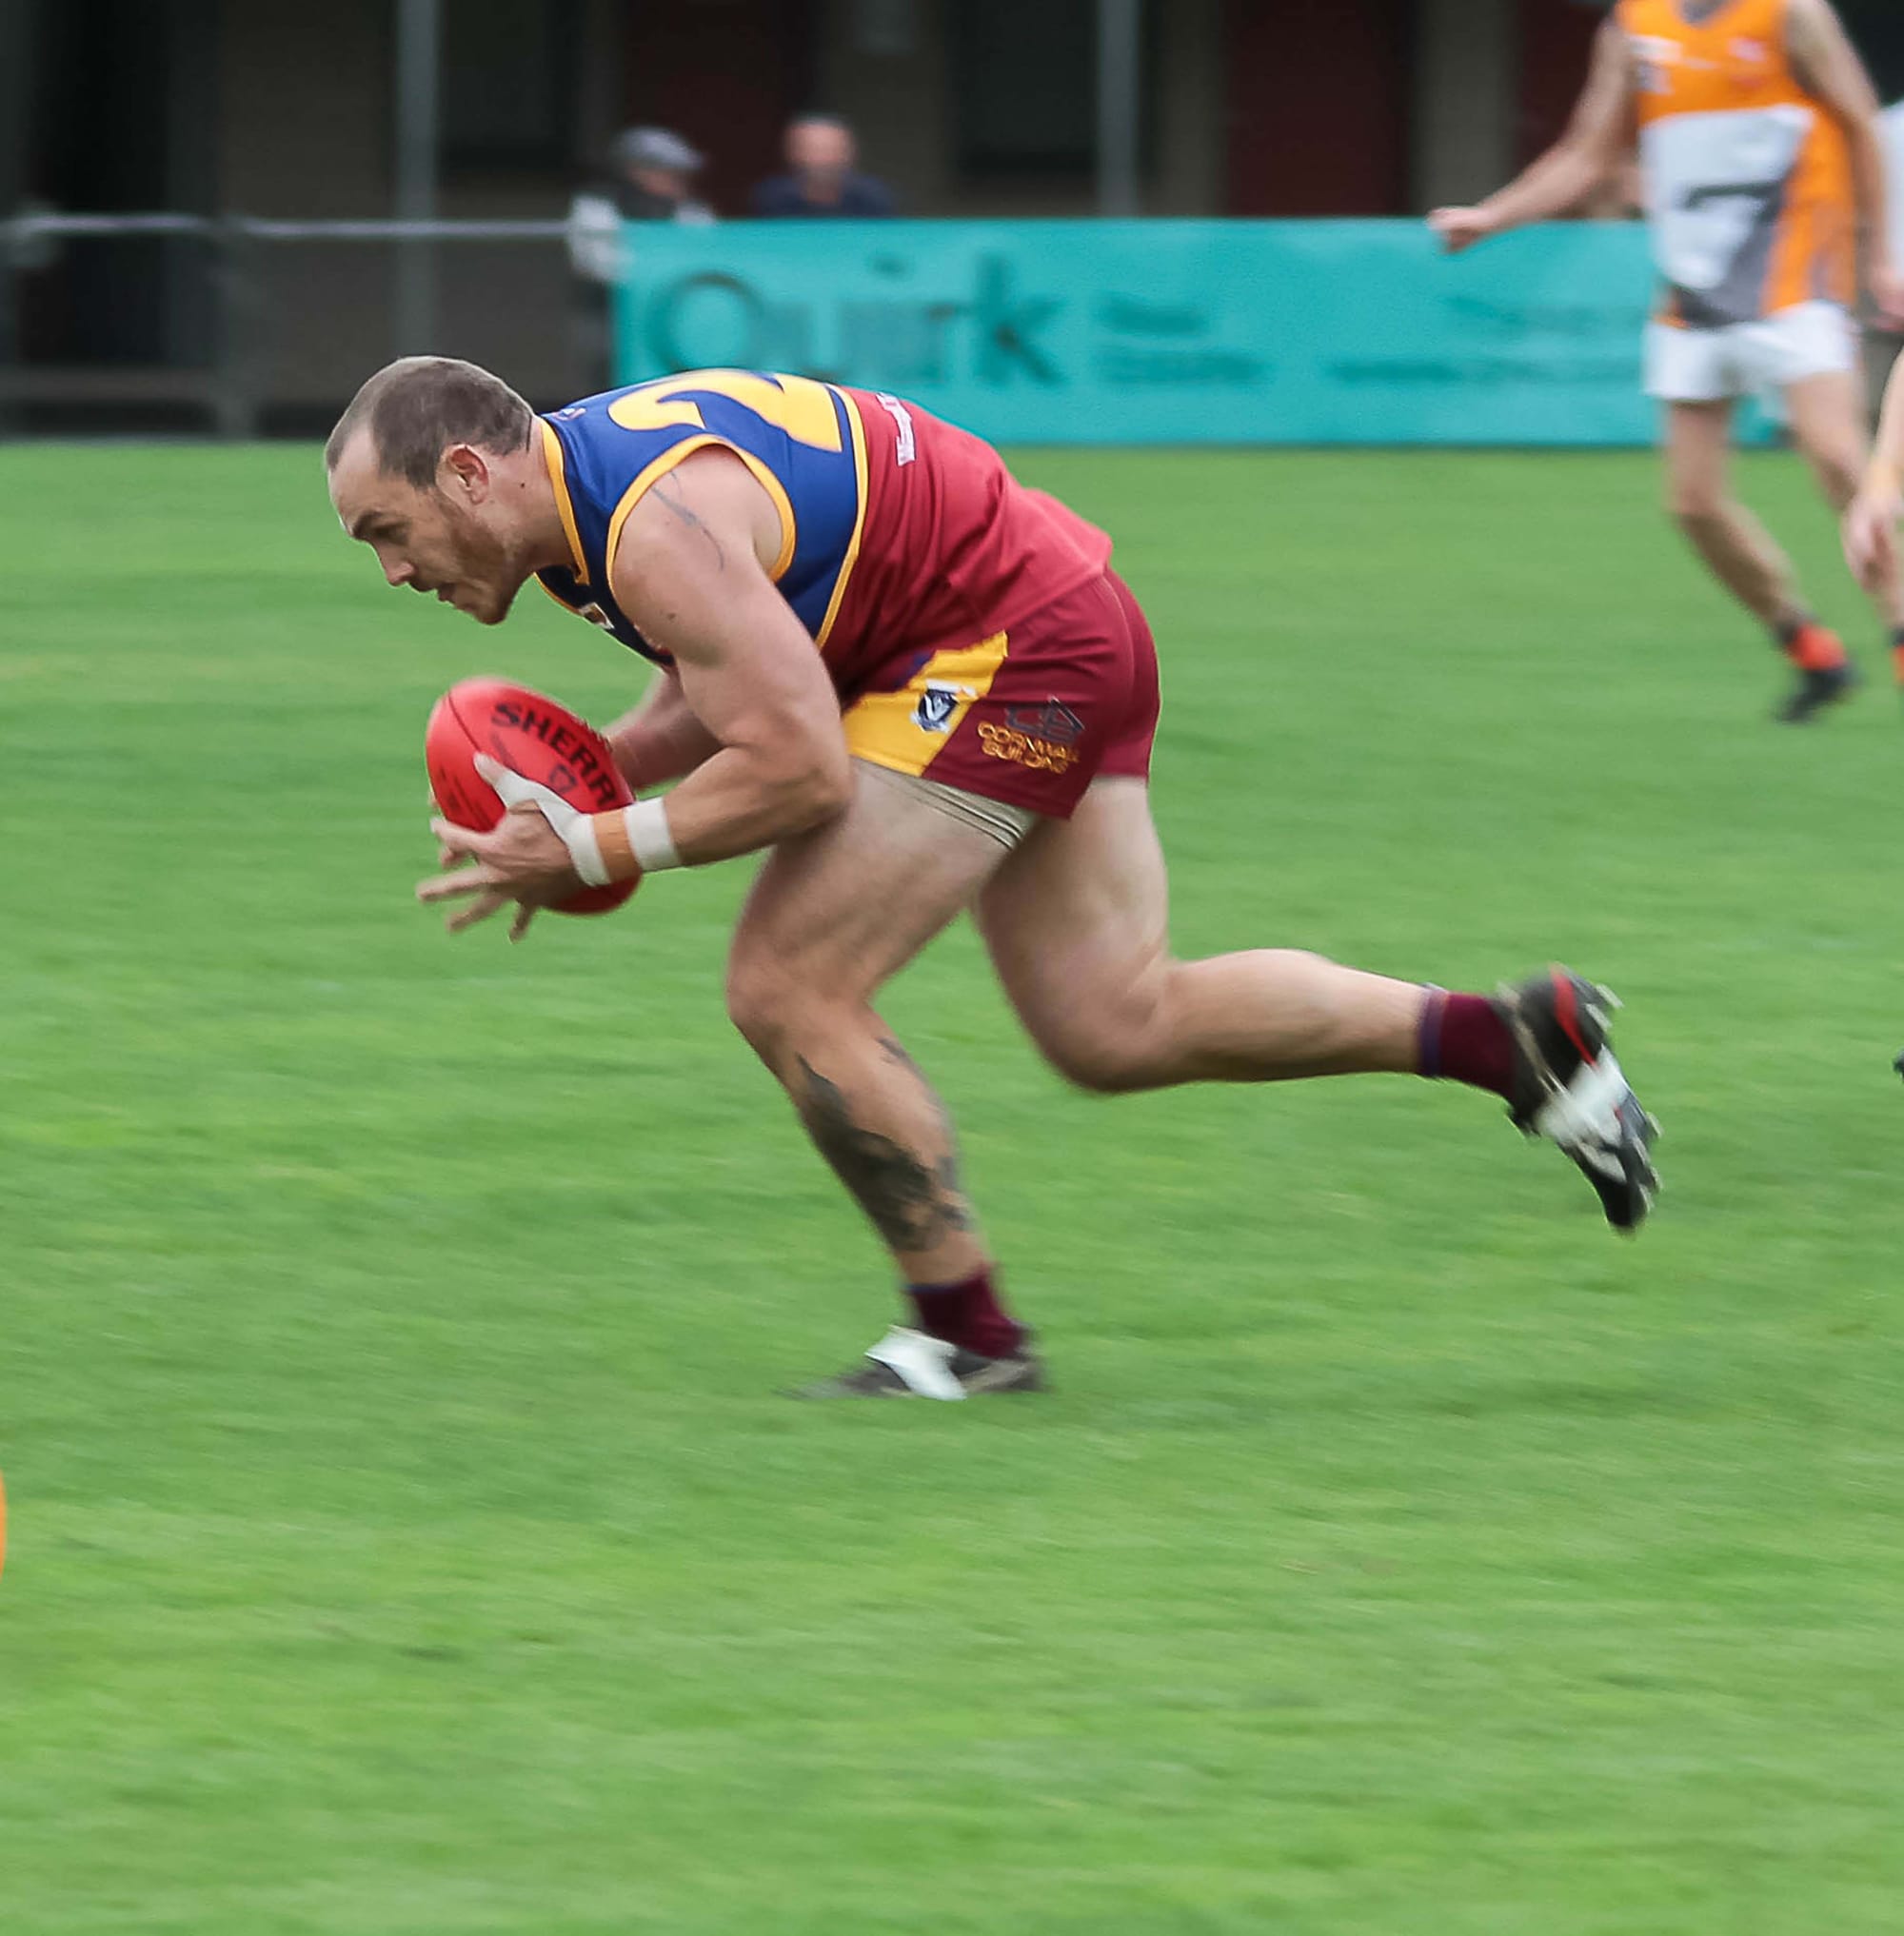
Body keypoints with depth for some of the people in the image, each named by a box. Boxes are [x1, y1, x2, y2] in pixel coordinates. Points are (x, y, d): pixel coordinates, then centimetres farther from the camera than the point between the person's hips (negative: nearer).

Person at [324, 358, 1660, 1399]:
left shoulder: (657, 527, -25)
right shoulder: (584, 486, 7)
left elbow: (801, 770, -26)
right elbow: (717, 699, 19)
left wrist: (592, 855, -20)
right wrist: (577, 782, 3)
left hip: (1012, 650, -11)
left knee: (789, 994, -10)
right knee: (1120, 1027, 11)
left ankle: (968, 1337, 1)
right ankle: (1522, 1036, 14)